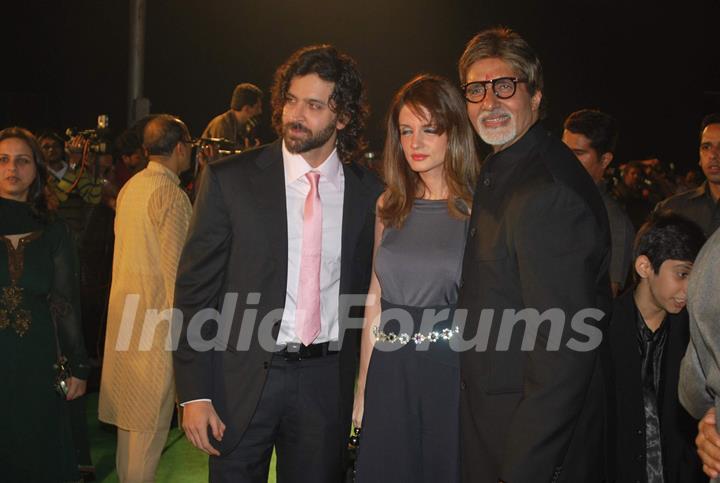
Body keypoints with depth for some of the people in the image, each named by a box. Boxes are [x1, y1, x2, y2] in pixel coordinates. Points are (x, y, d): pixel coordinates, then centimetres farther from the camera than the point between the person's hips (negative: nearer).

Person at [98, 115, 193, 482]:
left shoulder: (131, 187, 9)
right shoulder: (172, 195, -15)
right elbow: (174, 267, -18)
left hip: (126, 306, 9)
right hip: (155, 313, -9)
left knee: (131, 407, 18)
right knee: (151, 415, 0)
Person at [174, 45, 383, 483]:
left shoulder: (368, 193, 1)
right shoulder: (228, 179, -4)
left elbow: (370, 295, 8)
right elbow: (194, 290, -4)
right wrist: (194, 393, -9)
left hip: (327, 384, 2)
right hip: (243, 379, -1)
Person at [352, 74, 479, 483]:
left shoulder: (479, 208, -6)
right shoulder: (390, 206, 8)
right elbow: (376, 299, 10)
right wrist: (363, 386, 10)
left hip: (453, 372, -4)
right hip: (390, 374, 4)